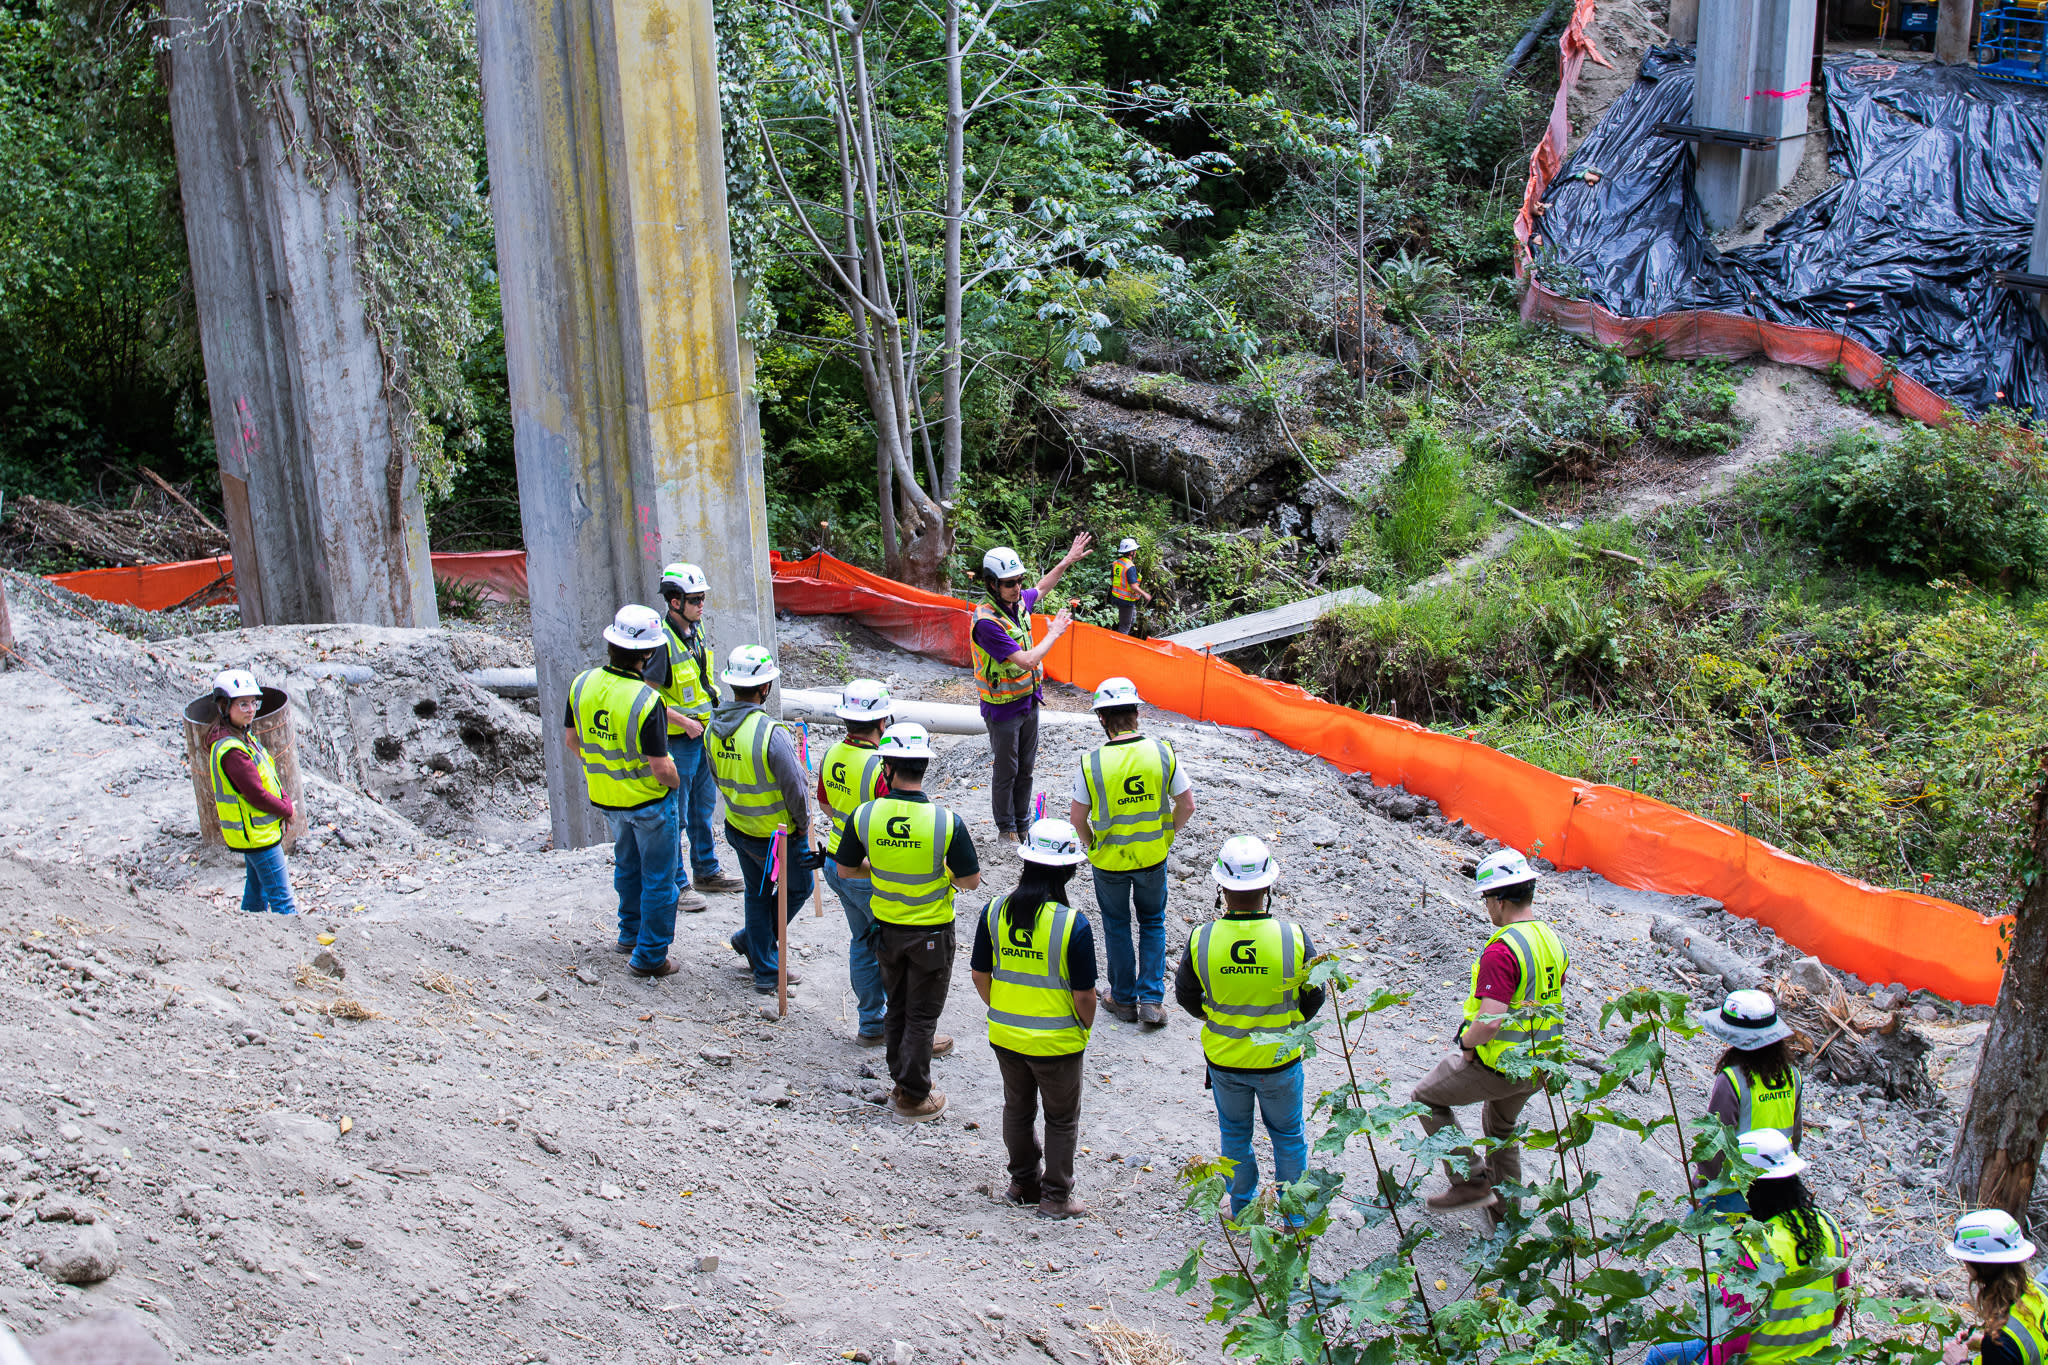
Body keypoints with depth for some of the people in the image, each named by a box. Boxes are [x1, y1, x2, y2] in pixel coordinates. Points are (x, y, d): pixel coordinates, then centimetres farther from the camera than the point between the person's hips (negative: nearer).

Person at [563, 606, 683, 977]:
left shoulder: (582, 684, -11)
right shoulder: (647, 701, -29)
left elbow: (571, 742, 2)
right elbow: (661, 769, -25)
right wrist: (676, 781, -2)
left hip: (605, 798, 6)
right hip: (649, 801, -6)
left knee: (627, 866, 28)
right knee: (657, 878, 10)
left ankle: (630, 933, 43)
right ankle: (649, 956, 18)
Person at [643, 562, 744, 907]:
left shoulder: (698, 630, 6)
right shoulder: (663, 641, -21)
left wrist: (711, 716, 14)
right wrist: (685, 722, -20)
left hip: (704, 733, 9)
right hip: (677, 740, -8)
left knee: (704, 807, 20)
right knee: (675, 815, 0)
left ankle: (706, 871, 33)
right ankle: (676, 886, 8)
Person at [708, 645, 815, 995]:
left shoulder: (714, 728, -7)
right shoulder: (770, 733, -29)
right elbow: (794, 786, -22)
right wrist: (802, 824, -5)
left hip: (738, 828, 7)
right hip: (779, 834, -6)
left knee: (757, 894, 21)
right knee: (798, 888, 21)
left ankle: (765, 972, 29)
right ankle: (749, 940, 28)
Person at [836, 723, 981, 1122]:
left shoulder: (865, 815, -15)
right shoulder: (948, 823, -23)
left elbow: (846, 870, -2)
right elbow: (971, 880, -13)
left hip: (887, 928, 3)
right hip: (932, 932, -3)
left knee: (897, 1008, 21)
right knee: (922, 1014, 10)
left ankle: (900, 1082, 32)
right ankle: (914, 1098, 18)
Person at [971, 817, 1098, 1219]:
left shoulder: (995, 911, -10)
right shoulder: (1073, 924, -22)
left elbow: (980, 976, 0)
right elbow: (1084, 995, -18)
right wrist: (1085, 1026, 3)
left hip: (1005, 1035, 4)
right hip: (1057, 1042, -4)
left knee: (1017, 1110, 23)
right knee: (1061, 1119, 15)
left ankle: (1023, 1183, 37)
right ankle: (1055, 1196, 24)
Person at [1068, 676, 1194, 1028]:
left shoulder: (1092, 762, -19)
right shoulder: (1162, 752, -14)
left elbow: (1077, 817, -11)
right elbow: (1187, 804, -7)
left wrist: (1091, 845, 8)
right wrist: (1166, 835, 9)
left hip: (1109, 859, -1)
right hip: (1153, 855, 1)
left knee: (1116, 926, 20)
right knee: (1153, 923, 21)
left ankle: (1123, 998, 30)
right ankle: (1152, 1000, 17)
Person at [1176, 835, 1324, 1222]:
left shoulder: (1201, 940, -20)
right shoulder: (1293, 937, -22)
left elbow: (1186, 996, -4)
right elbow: (1314, 996, -7)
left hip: (1224, 1061, 1)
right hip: (1280, 1060, -1)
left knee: (1235, 1135, 23)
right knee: (1288, 1136, 21)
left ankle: (1241, 1210, 38)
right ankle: (1296, 1216, 34)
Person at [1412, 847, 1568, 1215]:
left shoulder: (1501, 951, -26)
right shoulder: (1553, 940, 2)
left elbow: (1489, 1022, -32)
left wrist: (1467, 1043, -14)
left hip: (1498, 1065, -8)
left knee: (1427, 1098, 12)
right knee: (1501, 1126, 31)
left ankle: (1471, 1181, 7)